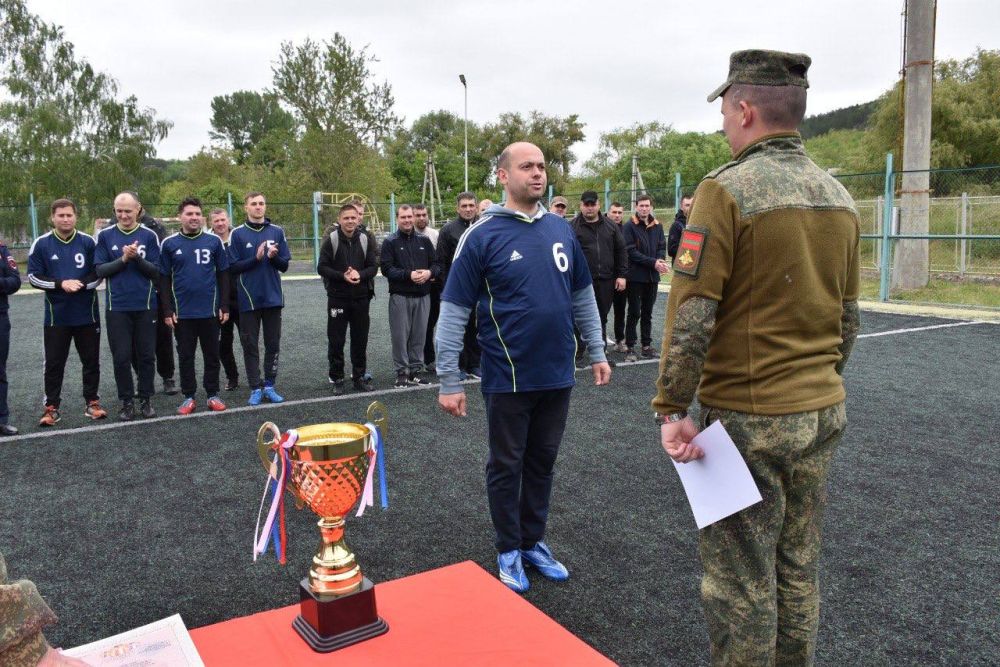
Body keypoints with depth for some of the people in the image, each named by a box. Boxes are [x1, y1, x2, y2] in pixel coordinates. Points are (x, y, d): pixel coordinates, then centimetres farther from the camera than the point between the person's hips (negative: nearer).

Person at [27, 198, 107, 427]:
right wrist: (61, 284, -17)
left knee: (91, 360, 8)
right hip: (56, 315, -1)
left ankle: (92, 402, 20)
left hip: (87, 314, 1)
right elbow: (33, 277, -2)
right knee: (54, 363, 5)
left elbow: (99, 273, 2)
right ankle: (51, 407, 14)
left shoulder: (88, 242, 1)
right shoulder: (41, 244, -1)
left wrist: (81, 284, -16)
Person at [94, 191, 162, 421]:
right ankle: (126, 401, 15)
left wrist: (137, 258, -16)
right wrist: (123, 259, -13)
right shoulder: (105, 236, 4)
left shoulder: (149, 236, 2)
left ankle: (145, 399, 18)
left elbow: (156, 272, -1)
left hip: (145, 306, 0)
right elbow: (100, 270, 0)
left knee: (146, 355, 6)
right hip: (116, 307, 0)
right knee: (121, 357, 3)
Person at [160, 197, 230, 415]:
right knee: (185, 356, 8)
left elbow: (223, 275, 5)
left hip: (210, 311, 0)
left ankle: (213, 395, 20)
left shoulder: (214, 241, 1)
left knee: (212, 355, 9)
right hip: (182, 313, 0)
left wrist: (224, 306, 1)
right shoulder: (169, 244, 1)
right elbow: (165, 279, 3)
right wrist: (168, 311, -2)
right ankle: (188, 397, 18)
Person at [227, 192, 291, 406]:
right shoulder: (238, 234, -1)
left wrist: (274, 257, -15)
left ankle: (269, 386, 18)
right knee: (250, 346, 4)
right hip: (249, 299, -2)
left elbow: (285, 265, 5)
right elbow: (233, 267, -4)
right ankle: (255, 388, 12)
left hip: (273, 298, 2)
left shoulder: (277, 232, 4)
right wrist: (255, 258, -16)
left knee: (273, 344, 8)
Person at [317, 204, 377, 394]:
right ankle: (336, 379, 14)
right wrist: (342, 276, -19)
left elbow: (373, 266, 4)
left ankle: (359, 376, 21)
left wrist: (360, 274, -16)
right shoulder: (331, 239, -4)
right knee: (336, 341, 3)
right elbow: (322, 267, -6)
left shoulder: (365, 239, 4)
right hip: (337, 298, -2)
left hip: (361, 298, 2)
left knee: (360, 339, 9)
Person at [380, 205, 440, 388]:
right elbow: (387, 269, -8)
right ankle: (402, 372, 10)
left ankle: (416, 370, 17)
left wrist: (429, 272, -12)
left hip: (423, 296, 3)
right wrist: (409, 275, -19)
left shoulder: (424, 240, 11)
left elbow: (437, 264, 10)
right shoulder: (390, 242, 2)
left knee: (419, 335, 7)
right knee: (400, 335, 0)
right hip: (400, 296, -3)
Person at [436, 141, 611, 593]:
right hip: (508, 378, -4)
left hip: (558, 375, 5)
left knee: (542, 463, 17)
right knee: (506, 467, 11)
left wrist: (597, 351, 14)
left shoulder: (561, 230, 5)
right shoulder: (482, 236, -10)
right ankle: (509, 550, 29)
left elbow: (583, 296, 15)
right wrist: (448, 381, -12)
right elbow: (453, 311, -10)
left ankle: (534, 542, 34)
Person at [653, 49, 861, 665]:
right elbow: (848, 319, 14)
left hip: (748, 420, -7)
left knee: (741, 582, 5)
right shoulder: (839, 196, 8)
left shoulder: (727, 190, -14)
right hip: (823, 415, 8)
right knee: (799, 571, 19)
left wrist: (672, 409, -11)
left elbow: (691, 316, -18)